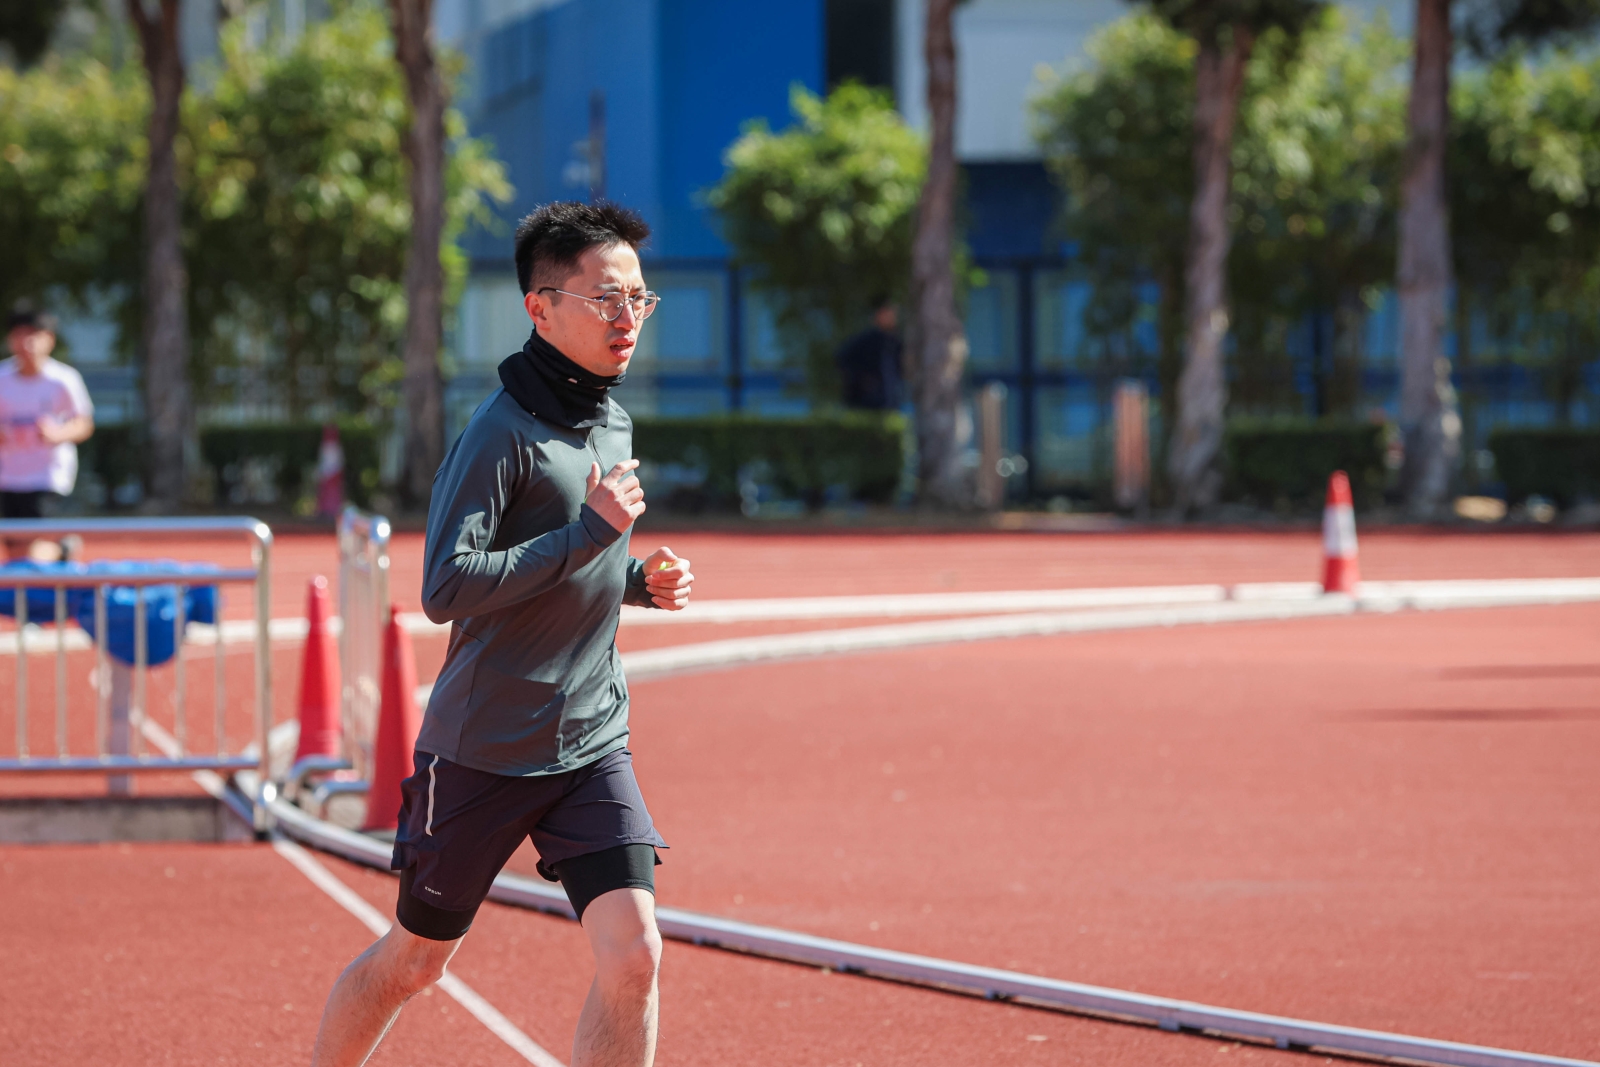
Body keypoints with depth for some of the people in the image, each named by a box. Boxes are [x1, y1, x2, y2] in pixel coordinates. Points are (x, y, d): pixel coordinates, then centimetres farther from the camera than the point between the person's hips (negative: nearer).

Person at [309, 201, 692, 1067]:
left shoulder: (614, 424, 10)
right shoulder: (500, 433, -16)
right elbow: (446, 589, -25)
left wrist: (638, 581, 4)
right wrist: (589, 532, -25)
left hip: (592, 745, 6)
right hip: (483, 750, -6)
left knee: (632, 954, -11)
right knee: (415, 960, 10)